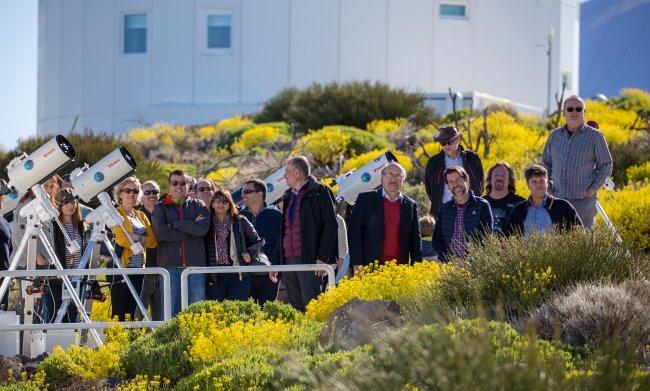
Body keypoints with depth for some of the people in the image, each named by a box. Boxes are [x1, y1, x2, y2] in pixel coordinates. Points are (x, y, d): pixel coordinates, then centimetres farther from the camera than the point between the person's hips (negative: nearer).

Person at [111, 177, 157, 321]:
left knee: (133, 312, 8)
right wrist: (142, 240, -6)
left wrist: (136, 238, -9)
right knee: (119, 313, -8)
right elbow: (121, 239, -16)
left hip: (139, 269, 6)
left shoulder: (141, 216, 18)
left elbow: (153, 241, 5)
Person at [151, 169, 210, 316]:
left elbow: (203, 227, -7)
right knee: (171, 310, -2)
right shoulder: (160, 208, 10)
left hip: (195, 264, 1)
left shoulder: (198, 205, 13)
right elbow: (160, 232, -8)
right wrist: (191, 228, -7)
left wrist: (175, 224, -5)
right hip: (170, 265, -1)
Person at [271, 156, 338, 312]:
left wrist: (323, 257, -16)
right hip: (287, 260, 7)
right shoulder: (288, 197, 22)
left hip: (308, 258, -7)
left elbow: (330, 225, -9)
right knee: (295, 309, 5)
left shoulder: (319, 192, -2)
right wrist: (275, 262, 20)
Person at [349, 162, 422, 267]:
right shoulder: (365, 199, 6)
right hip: (371, 266, -2)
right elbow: (355, 232, 2)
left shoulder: (411, 205, 13)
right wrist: (357, 264, -6)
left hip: (400, 267, 2)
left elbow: (415, 239, 14)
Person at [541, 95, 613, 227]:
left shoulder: (595, 136, 1)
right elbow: (545, 163, 24)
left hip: (583, 200, -4)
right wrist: (549, 187, 11)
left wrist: (592, 189, -5)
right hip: (558, 199, 4)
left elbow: (606, 166, 3)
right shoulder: (555, 136, 12)